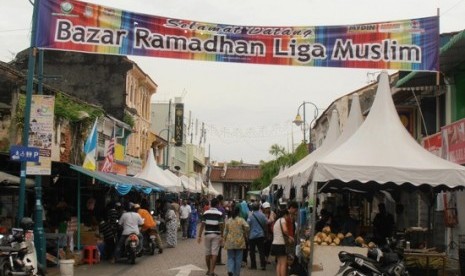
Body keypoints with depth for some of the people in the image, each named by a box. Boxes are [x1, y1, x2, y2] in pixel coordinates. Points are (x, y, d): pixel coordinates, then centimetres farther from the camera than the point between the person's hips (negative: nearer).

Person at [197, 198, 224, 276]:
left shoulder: (206, 213, 0)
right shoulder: (219, 213, -5)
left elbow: (202, 225, -3)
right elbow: (221, 225, -10)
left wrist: (199, 236, 0)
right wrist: (222, 236, -4)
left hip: (207, 234, 2)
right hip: (216, 235, -2)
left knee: (207, 253, 13)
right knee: (214, 254, -2)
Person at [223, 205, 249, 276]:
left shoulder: (228, 221, 4)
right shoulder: (241, 220, -4)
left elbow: (225, 232, 7)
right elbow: (247, 227, -18)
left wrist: (225, 240, 17)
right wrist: (245, 234, 0)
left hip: (230, 242, 2)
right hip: (239, 242, -2)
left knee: (230, 258, 9)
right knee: (238, 259, 8)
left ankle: (230, 270, -14)